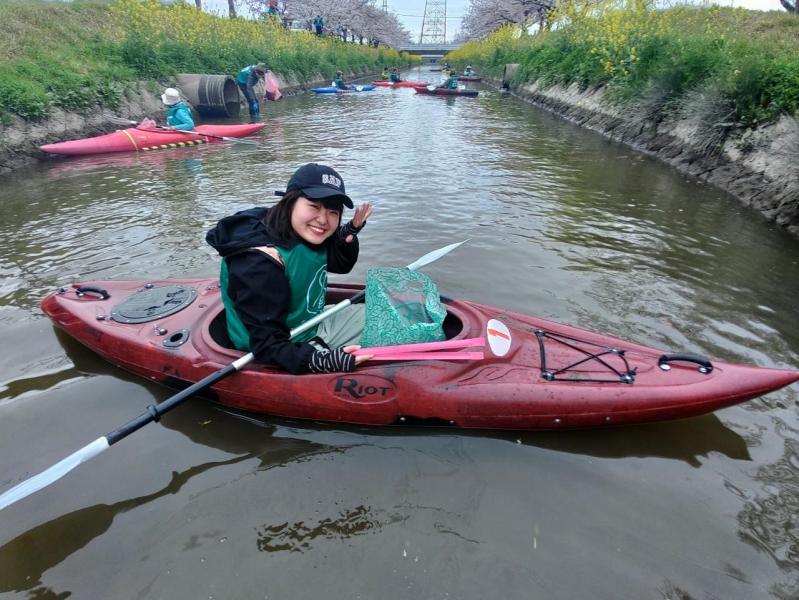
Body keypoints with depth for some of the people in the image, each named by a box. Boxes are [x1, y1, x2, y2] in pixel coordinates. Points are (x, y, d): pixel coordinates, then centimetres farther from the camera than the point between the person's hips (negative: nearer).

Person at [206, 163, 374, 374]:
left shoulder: (306, 236, -6)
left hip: (313, 328, 9)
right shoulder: (259, 264, -30)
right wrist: (321, 361, -45)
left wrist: (350, 232, -5)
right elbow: (268, 345, -30)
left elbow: (341, 265, 15)